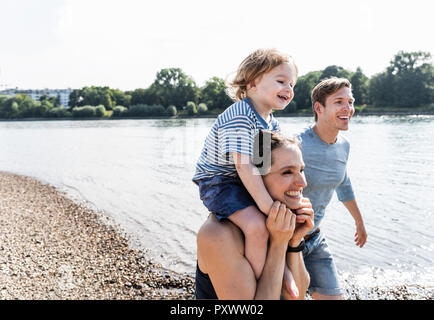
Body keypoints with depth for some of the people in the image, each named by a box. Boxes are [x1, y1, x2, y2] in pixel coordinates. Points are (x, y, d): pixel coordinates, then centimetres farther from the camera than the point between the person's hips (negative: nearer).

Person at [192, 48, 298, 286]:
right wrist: (266, 204, -33)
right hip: (217, 182, -10)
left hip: (245, 182, 10)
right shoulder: (239, 117, -25)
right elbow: (243, 164, -32)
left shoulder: (272, 124, 6)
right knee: (256, 225, -28)